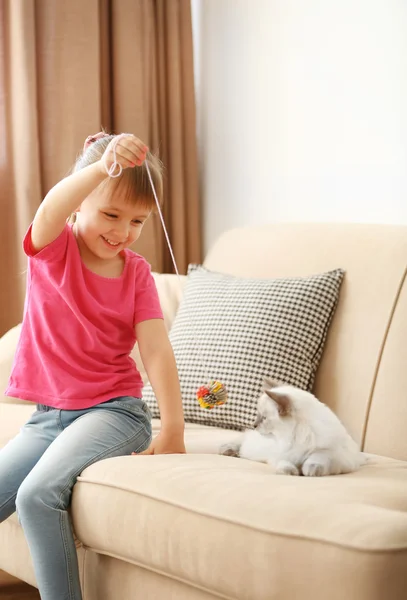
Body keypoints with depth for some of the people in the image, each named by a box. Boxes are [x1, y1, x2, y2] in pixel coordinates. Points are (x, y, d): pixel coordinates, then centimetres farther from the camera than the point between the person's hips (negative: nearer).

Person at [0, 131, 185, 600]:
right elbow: (51, 210, -28)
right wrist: (104, 165, -46)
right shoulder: (53, 247, -2)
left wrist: (172, 431, -18)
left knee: (39, 493, -26)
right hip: (47, 416, 3)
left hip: (113, 410, -3)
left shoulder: (135, 271, 2)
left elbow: (156, 349, -6)